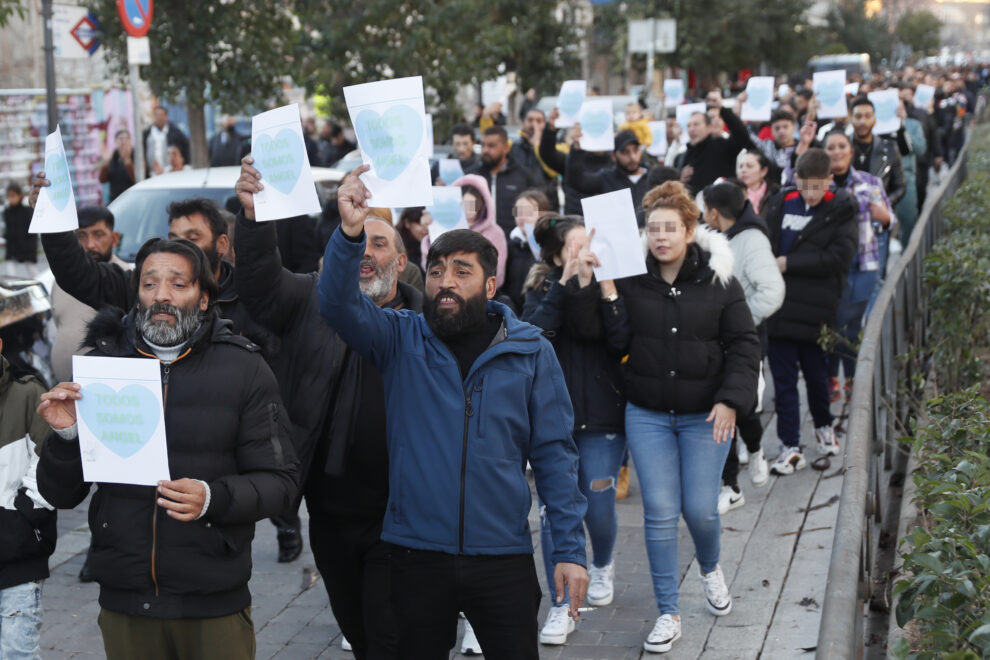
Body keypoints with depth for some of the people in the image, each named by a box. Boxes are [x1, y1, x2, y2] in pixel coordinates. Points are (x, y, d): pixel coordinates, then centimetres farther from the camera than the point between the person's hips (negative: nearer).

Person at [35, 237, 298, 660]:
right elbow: (60, 495, 4)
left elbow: (279, 481, -4)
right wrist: (66, 435, -15)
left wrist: (214, 498, -22)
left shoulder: (243, 368, -4)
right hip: (123, 601, 2)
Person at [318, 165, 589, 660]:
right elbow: (338, 304, -15)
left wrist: (570, 549, -4)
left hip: (504, 556, 0)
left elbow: (553, 453, 1)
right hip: (417, 553, 1)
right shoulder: (400, 338, 1)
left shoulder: (530, 353, 1)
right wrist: (350, 233, -33)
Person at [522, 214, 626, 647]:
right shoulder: (541, 288, 4)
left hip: (602, 417, -1)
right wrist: (563, 286, -18)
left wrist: (585, 284, -25)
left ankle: (602, 566, 37)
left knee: (599, 508, 3)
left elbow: (594, 330, -18)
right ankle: (561, 607, 8)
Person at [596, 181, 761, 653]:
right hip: (647, 415, 1)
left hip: (704, 416, -1)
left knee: (700, 509, 0)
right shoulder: (630, 281, -1)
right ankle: (668, 615, 12)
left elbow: (743, 345, -2)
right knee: (660, 513, 0)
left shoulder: (718, 281, -3)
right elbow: (619, 343, -6)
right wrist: (608, 295, -16)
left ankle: (710, 569, 36)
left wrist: (731, 401, -12)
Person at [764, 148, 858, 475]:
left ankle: (824, 426, 40)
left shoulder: (840, 211, -4)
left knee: (816, 374, 14)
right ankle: (790, 448, 6)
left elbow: (838, 257, -14)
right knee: (783, 378, 2)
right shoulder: (780, 204, 7)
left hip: (815, 309, -2)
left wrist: (788, 263, -14)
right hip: (779, 307, 3)